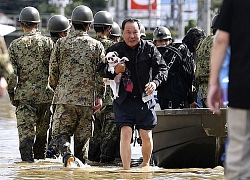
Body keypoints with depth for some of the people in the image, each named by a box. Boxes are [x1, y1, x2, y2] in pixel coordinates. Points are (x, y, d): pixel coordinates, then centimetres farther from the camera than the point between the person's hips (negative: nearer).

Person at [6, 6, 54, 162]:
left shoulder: (15, 45, -2)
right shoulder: (48, 42, -1)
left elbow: (11, 73, -3)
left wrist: (11, 94, 8)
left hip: (24, 95, -1)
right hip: (45, 95, 1)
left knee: (25, 133, -2)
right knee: (42, 133, 15)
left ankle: (28, 162, -12)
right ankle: (40, 160, 24)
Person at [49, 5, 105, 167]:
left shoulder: (61, 43, 2)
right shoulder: (97, 46, 2)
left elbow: (53, 70, 6)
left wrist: (55, 89, 21)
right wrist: (99, 97, 2)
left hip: (64, 97, -1)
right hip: (87, 99, 1)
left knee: (60, 132, 3)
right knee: (82, 136, 11)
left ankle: (67, 154, -23)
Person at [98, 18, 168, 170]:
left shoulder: (149, 49, 1)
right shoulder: (114, 50, 1)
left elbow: (162, 68, 1)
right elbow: (101, 71, 5)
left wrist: (155, 82, -18)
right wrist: (114, 71, -17)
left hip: (145, 99, 1)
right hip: (123, 100, -1)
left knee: (147, 136, 4)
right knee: (125, 134, -10)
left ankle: (146, 165, 28)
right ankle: (126, 170, -8)